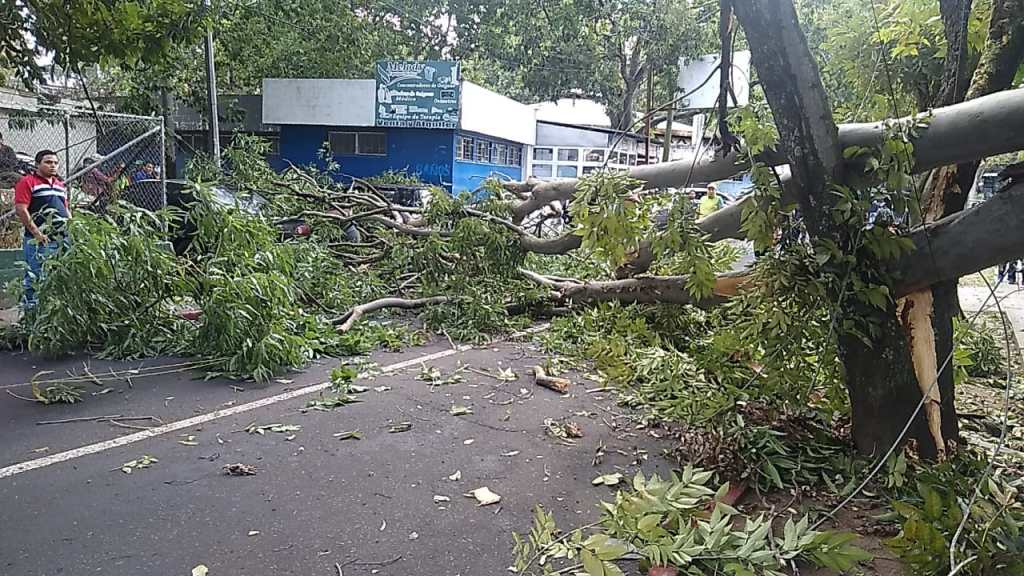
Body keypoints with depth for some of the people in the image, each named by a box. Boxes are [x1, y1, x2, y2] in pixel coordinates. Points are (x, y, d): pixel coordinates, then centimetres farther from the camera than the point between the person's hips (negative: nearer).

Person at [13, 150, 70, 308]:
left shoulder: (60, 185, 19)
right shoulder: (27, 182, -4)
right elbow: (20, 209, -13)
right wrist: (36, 233, -16)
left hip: (62, 240, 7)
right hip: (39, 241, -7)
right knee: (35, 278, -6)